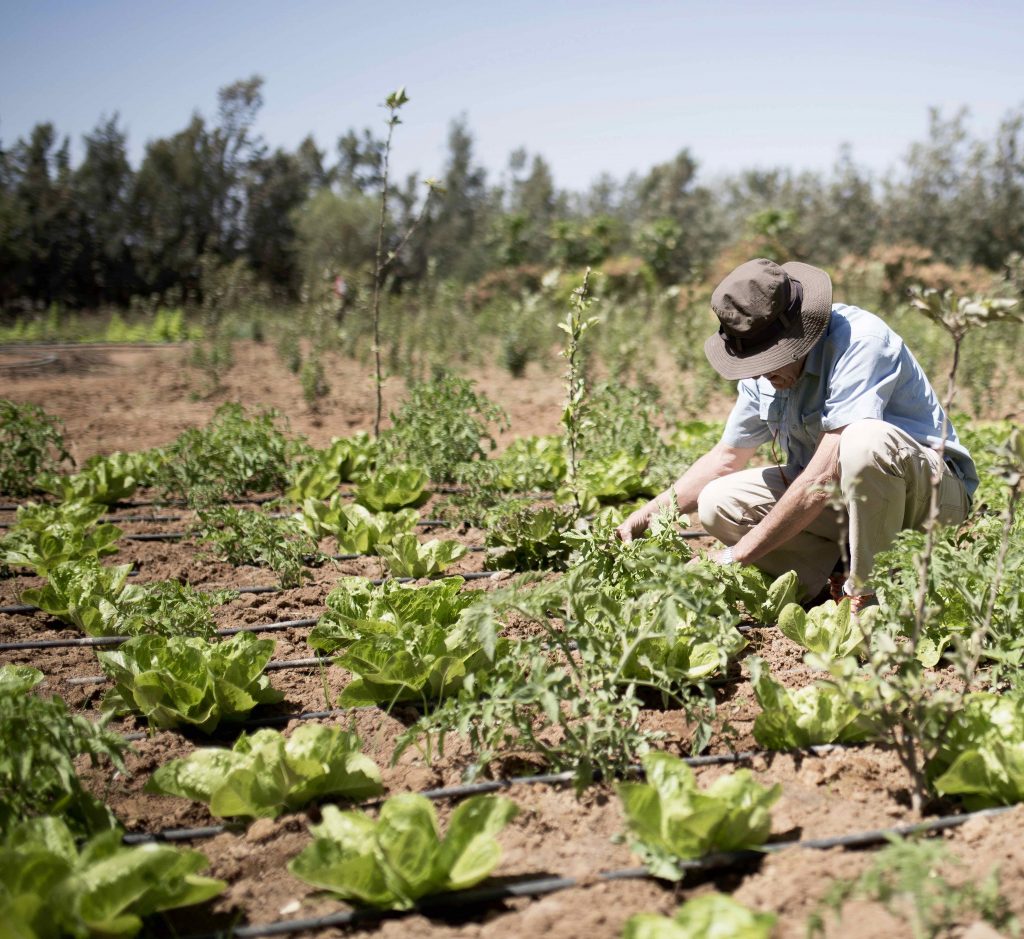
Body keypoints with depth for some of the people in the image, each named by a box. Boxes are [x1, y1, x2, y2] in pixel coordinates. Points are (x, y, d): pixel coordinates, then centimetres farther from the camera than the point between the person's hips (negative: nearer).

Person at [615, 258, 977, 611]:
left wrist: (738, 553, -28)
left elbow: (825, 474, -31)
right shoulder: (765, 370, -1)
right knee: (717, 502, -9)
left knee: (864, 441, -39)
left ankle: (866, 593, -21)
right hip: (840, 496, 7)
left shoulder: (859, 340, -25)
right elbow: (727, 457, 14)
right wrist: (647, 516, 3)